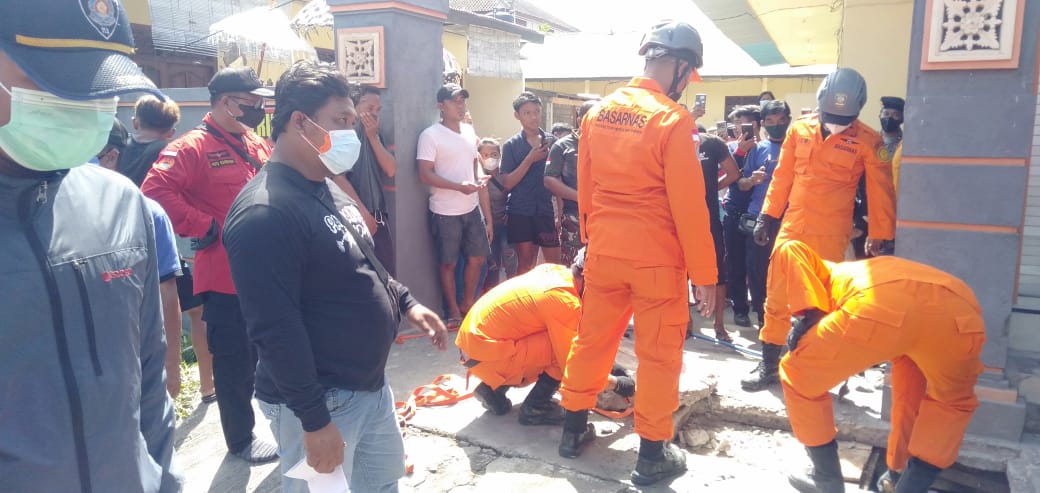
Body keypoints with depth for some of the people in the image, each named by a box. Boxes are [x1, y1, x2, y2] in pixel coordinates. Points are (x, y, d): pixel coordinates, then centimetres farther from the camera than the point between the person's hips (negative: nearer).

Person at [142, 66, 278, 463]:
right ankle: (241, 439, 24)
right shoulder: (192, 147, -12)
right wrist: (208, 228, -20)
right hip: (226, 276, -7)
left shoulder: (259, 146, 12)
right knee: (236, 361, 6)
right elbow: (156, 192, -23)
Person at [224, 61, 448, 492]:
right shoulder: (264, 214, -25)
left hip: (369, 384, 9)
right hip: (319, 400, -9)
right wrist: (314, 421, -24)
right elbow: (275, 330, -27)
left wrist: (406, 302, 13)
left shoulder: (326, 188, 7)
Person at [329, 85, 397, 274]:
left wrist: (373, 137, -5)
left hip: (379, 216, 7)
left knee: (387, 273, 11)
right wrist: (363, 213, -16)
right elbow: (338, 177, -16)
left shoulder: (374, 135, 15)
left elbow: (391, 170, 4)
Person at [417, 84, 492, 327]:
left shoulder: (469, 132, 11)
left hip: (473, 208, 6)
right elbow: (425, 174, -16)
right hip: (445, 212, -6)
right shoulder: (430, 135, -9)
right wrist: (459, 186, -25)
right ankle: (454, 311, 20)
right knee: (449, 263, 6)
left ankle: (468, 304, 30)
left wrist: (487, 216, 13)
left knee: (477, 257, 11)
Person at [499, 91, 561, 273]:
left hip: (548, 211, 1)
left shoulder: (552, 141, 6)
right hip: (521, 212, -1)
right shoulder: (511, 145, 1)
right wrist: (530, 159, -14)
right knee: (525, 264, 7)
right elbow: (507, 183, -5)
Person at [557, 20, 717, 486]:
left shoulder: (598, 111, 4)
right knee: (659, 353, 8)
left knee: (592, 338, 18)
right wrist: (705, 273, -7)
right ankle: (652, 454, 19)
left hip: (603, 251, 6)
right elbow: (688, 205, -15)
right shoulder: (674, 120, -14)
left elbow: (585, 189, 10)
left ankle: (574, 427, 32)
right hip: (657, 257, -5)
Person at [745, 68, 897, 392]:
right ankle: (769, 366, 19)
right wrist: (767, 217, 9)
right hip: (791, 228, 3)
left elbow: (880, 192, 0)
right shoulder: (799, 130, 3)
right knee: (776, 297, 7)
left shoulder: (867, 142, -5)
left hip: (830, 236, -3)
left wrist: (878, 236, 1)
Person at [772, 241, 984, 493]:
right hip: (962, 313, 5)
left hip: (880, 306, -5)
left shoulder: (833, 275, 38)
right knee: (954, 403, 38)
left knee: (798, 377, 22)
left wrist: (810, 315, 10)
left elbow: (789, 249, 14)